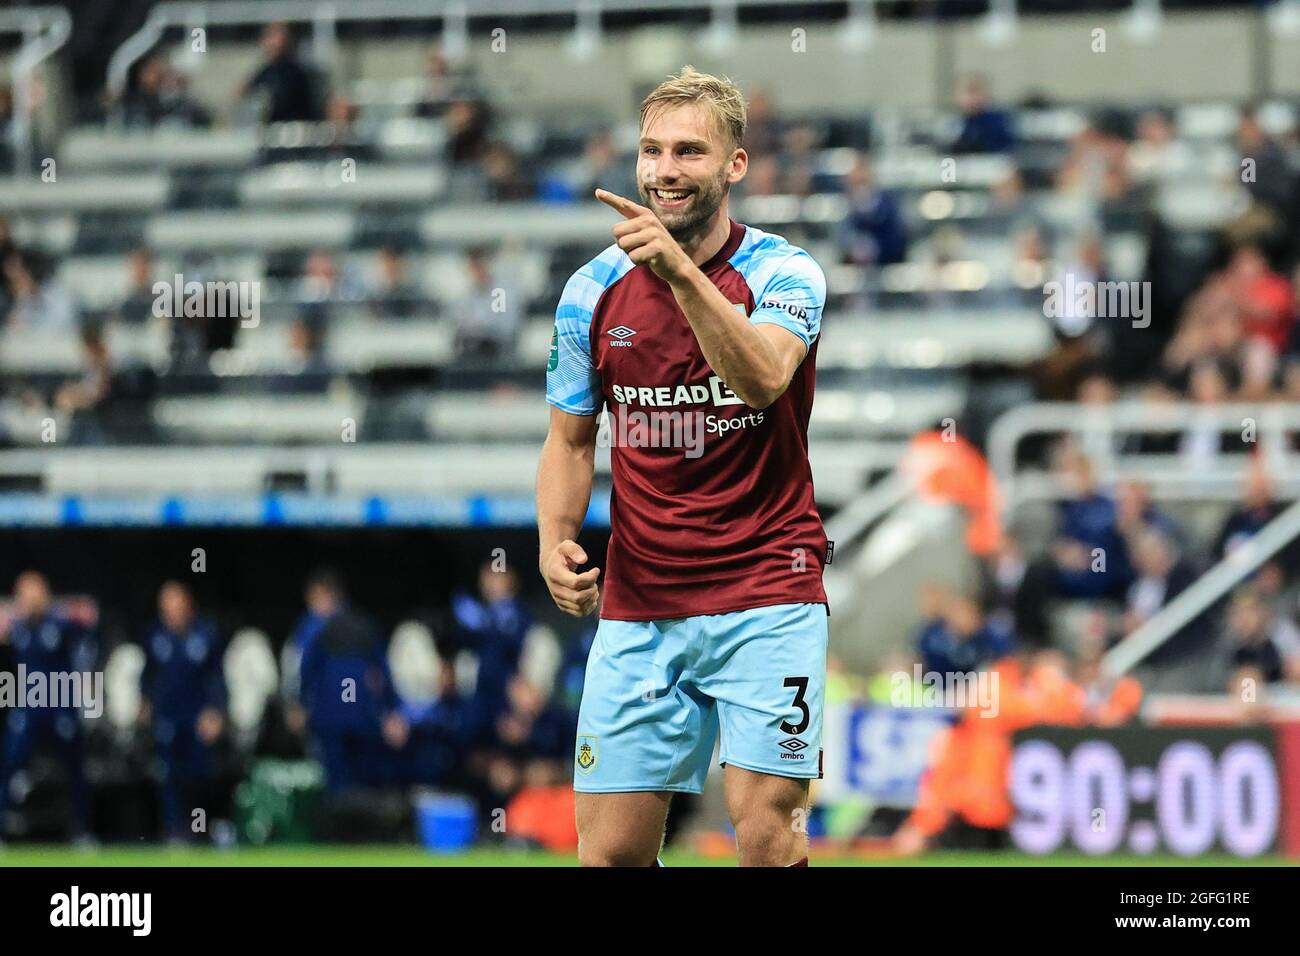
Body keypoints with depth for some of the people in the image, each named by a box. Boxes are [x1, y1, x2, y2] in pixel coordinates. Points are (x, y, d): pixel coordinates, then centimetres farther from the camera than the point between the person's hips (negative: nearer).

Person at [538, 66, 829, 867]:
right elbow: (572, 440, 15)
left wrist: (681, 271, -40)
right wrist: (555, 541, -4)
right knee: (611, 851, -1)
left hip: (765, 597, -3)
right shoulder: (594, 291, 4)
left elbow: (762, 379, -28)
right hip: (638, 608, 3)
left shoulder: (784, 273, -7)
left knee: (765, 831, -14)